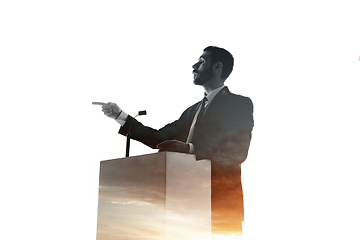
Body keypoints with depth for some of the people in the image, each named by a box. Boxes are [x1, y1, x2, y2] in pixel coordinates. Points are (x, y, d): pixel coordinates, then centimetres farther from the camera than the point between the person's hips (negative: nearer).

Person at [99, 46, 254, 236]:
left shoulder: (240, 104, 1)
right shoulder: (194, 110, 22)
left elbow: (238, 152, -12)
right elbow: (160, 138, 18)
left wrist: (189, 149, -23)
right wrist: (120, 116, 13)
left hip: (222, 202, -6)